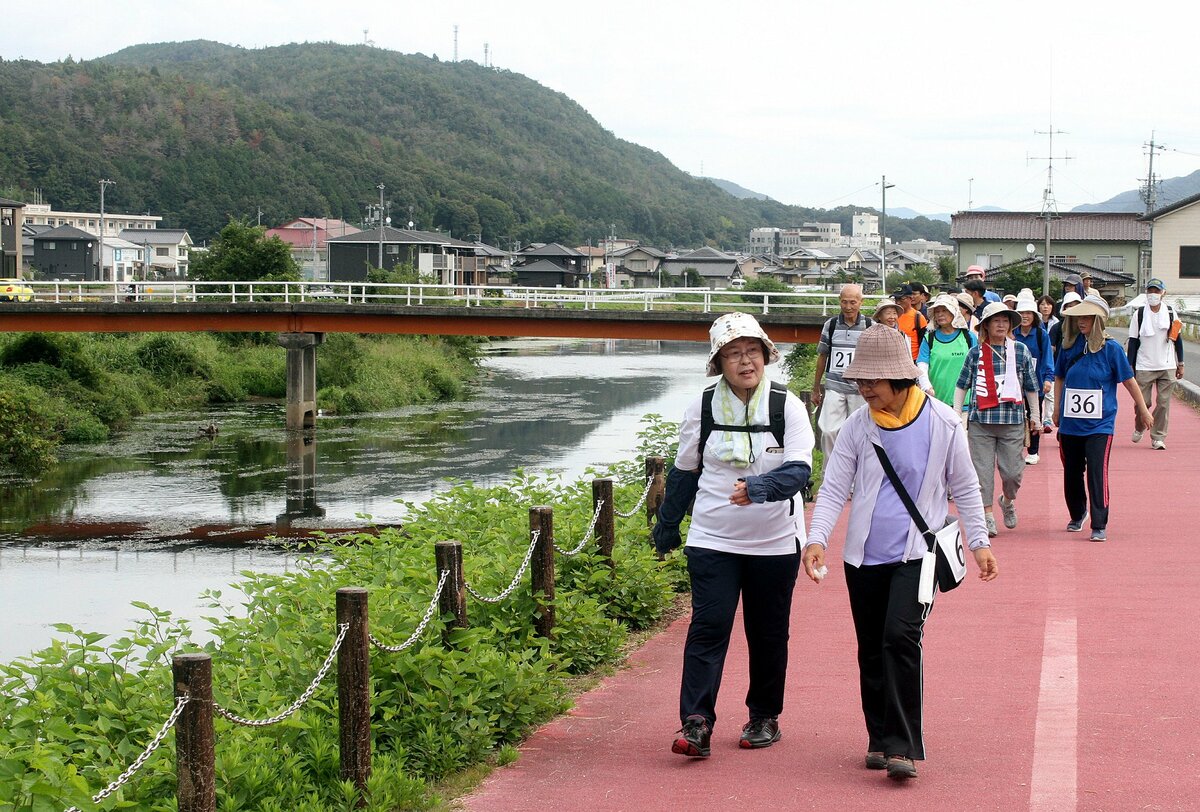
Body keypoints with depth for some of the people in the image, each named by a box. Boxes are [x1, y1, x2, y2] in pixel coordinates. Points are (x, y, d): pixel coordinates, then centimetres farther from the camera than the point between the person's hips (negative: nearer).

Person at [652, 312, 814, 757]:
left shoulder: (787, 406, -5)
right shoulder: (702, 407, 0)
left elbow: (798, 470, -14)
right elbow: (684, 471, 12)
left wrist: (758, 487, -33)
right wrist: (666, 528, 18)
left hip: (775, 541, 0)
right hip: (712, 539, 0)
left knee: (768, 633, 10)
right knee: (709, 626, -10)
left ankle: (764, 717, 26)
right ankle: (696, 723, -12)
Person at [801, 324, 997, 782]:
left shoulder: (943, 424, -4)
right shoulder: (857, 427, 0)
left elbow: (964, 487, 7)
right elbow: (833, 488, 0)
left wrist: (979, 542, 7)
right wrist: (817, 538, -15)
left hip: (916, 552, -3)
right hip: (864, 555, 3)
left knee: (901, 636, -19)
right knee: (871, 649, 9)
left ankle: (902, 746, -15)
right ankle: (879, 739, 24)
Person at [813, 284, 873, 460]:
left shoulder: (870, 327, 1)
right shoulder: (831, 325, 5)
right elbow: (822, 357, 13)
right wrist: (816, 389, 15)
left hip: (860, 389, -1)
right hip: (834, 387, 1)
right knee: (829, 431, -6)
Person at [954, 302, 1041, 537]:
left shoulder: (1021, 351, 5)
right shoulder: (976, 353, 3)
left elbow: (1031, 386, 13)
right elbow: (962, 385, 8)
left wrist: (1035, 416, 16)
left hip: (1012, 421, 0)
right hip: (980, 421, 0)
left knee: (1012, 471, 1)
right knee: (983, 469, -2)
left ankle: (1008, 501, 31)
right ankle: (987, 514, 7)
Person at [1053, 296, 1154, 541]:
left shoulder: (1111, 349, -7)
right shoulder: (1069, 346, 2)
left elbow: (1129, 381, 1)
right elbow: (1059, 378, 17)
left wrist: (1143, 411, 8)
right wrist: (1057, 409, 14)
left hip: (1099, 424, -4)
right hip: (1070, 423, 4)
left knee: (1097, 473, -13)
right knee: (1071, 473, 12)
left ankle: (1099, 525, -9)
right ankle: (1077, 515, 34)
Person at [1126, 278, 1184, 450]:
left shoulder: (1171, 313, 6)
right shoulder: (1138, 314, 2)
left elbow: (1177, 338, 13)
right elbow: (1133, 342, 3)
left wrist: (1180, 364, 11)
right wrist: (1130, 366, -1)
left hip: (1167, 367, 1)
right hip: (1144, 368, -1)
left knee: (1164, 403, -2)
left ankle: (1158, 437, 6)